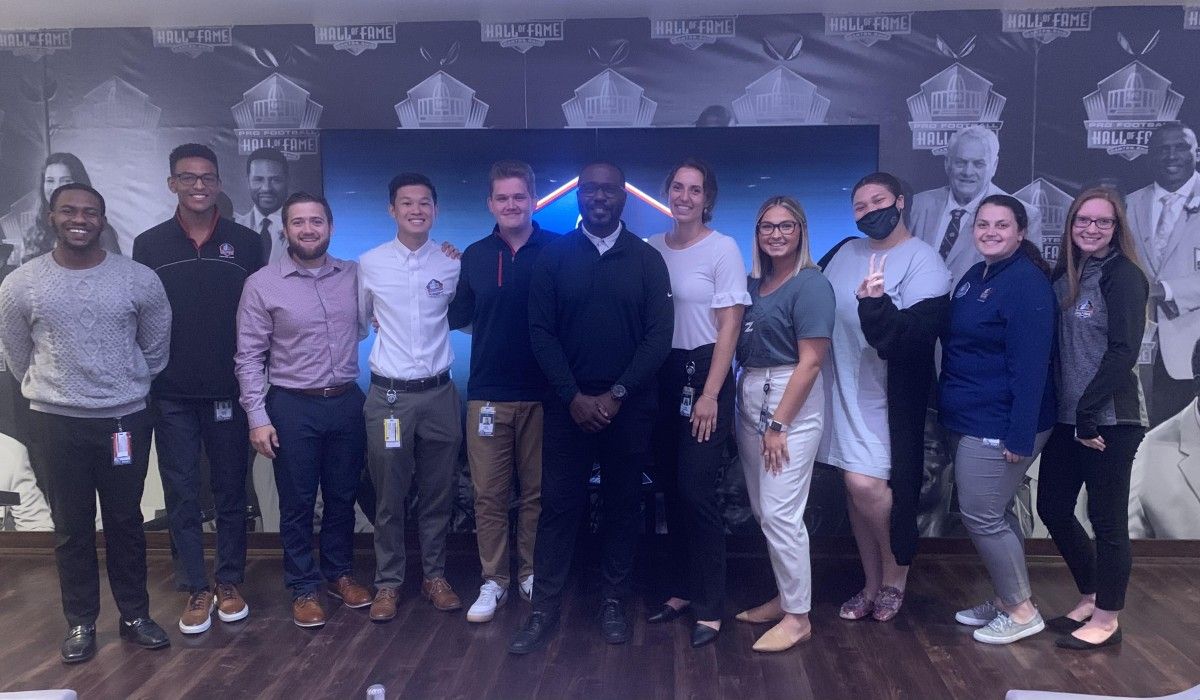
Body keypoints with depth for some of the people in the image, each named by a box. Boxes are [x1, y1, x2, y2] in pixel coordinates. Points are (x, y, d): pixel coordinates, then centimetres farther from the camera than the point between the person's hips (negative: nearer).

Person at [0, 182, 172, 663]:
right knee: (72, 528, 11)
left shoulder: (139, 280, -6)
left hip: (125, 419, 0)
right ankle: (80, 623, 25)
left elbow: (156, 346, 7)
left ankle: (135, 616, 25)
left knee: (125, 523, 11)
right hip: (56, 423, 0)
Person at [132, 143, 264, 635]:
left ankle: (229, 582, 22)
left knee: (230, 490, 9)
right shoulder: (149, 245, 3)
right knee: (181, 496, 7)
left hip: (228, 391, 0)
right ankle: (195, 589, 18)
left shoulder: (245, 243, 2)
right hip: (172, 396, 0)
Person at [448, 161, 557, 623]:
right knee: (488, 494, 4)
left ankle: (533, 576, 23)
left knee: (537, 493, 8)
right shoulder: (475, 256, 9)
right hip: (487, 394, 2)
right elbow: (459, 317, 19)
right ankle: (493, 581, 17)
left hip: (541, 394, -2)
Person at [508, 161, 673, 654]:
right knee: (559, 503, 2)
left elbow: (659, 335, -3)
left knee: (622, 504, 8)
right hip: (569, 403, 0)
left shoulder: (647, 259, 2)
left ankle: (613, 602, 22)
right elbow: (541, 331, -2)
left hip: (628, 405, 1)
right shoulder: (554, 256, 2)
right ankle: (545, 607, 12)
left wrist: (616, 395, -11)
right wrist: (573, 396, -11)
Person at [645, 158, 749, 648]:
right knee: (671, 488, 10)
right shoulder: (652, 248, 7)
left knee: (697, 491, -6)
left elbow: (730, 326, -8)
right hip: (662, 374, 5)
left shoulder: (723, 249, -6)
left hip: (704, 373, -5)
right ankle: (682, 589, 26)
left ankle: (710, 607, 8)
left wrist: (710, 394, -13)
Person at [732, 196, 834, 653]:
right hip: (749, 400, 8)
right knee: (763, 510, 13)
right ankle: (784, 596, 29)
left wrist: (778, 425, -17)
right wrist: (755, 417, 4)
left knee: (781, 512, -6)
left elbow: (810, 361, -15)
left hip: (791, 402, -7)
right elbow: (744, 346, 12)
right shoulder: (755, 284, 11)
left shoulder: (811, 285, -10)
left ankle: (798, 616, 7)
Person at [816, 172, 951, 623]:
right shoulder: (845, 252, 8)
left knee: (867, 485, -15)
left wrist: (876, 304, -37)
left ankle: (894, 574, 13)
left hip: (888, 398, -6)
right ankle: (872, 583, 27)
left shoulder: (923, 261, -11)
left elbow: (915, 337, -23)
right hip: (843, 391, 6)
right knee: (856, 487, 11)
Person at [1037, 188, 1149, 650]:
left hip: (1109, 420, -7)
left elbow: (1123, 352, -16)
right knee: (1053, 509, 12)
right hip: (1067, 417, 7)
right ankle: (1091, 598, 31)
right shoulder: (1065, 274, 11)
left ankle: (1106, 619, 17)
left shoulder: (1125, 277, -8)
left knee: (1107, 518, 3)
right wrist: (1070, 412, 6)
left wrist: (1089, 413, -18)